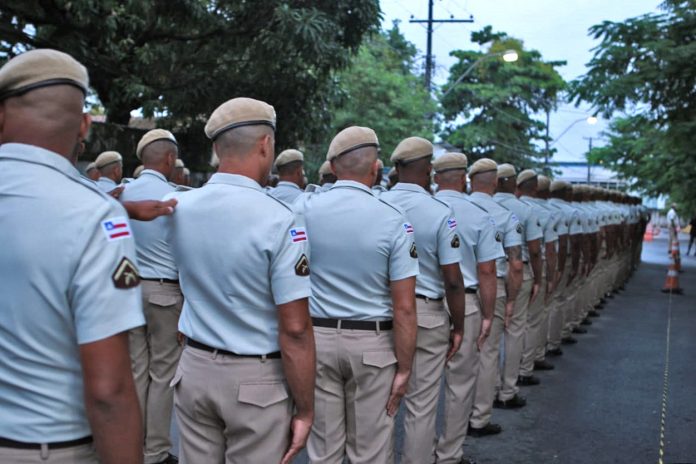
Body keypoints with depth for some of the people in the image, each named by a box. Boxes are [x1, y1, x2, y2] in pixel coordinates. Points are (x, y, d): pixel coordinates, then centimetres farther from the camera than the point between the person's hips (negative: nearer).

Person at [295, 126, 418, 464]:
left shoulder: (304, 208, -6)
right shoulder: (393, 221, -11)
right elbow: (404, 308, -12)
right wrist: (404, 368, -4)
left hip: (316, 338, 2)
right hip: (372, 344, -2)